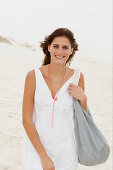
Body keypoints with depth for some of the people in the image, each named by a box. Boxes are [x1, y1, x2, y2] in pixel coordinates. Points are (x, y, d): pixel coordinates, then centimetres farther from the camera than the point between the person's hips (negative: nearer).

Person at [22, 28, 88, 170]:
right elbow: (26, 120, -7)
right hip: (36, 146, -1)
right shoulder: (33, 76, -8)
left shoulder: (77, 76, -3)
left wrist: (82, 98, -12)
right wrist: (43, 156, -10)